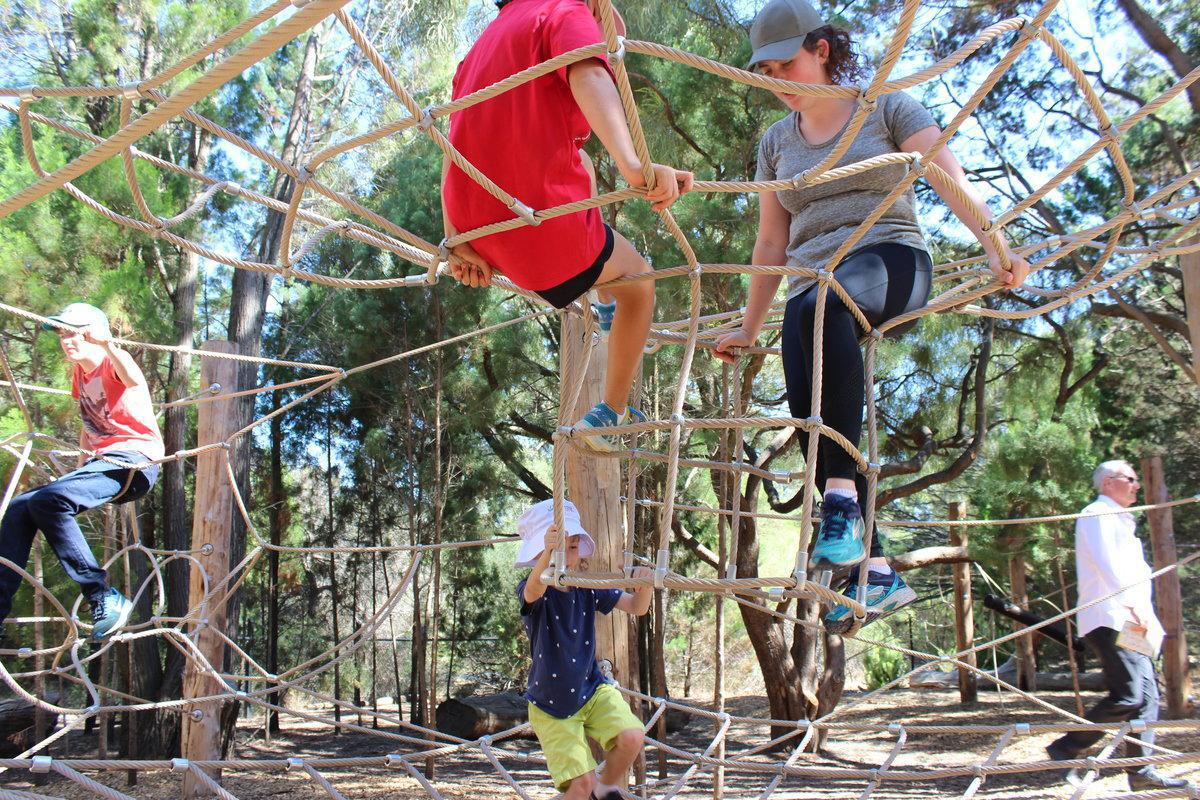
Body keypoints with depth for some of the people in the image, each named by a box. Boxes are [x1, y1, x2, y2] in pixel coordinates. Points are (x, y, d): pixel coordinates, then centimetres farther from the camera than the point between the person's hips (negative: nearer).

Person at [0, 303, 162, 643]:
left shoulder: (112, 364, -7)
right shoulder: (80, 372, 18)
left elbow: (135, 381, -33)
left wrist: (108, 345, -50)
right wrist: (80, 466, 19)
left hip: (134, 461, -9)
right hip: (99, 462, 9)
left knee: (49, 499, -29)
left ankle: (104, 598, -30)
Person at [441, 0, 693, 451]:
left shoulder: (485, 42, 19)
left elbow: (454, 147, 9)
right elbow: (588, 78, -26)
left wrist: (458, 240, 5)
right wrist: (633, 167, -42)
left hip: (476, 227, 8)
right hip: (544, 225, -8)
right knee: (639, 282, 21)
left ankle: (607, 303, 47)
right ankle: (611, 414, 23)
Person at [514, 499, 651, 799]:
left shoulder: (589, 587, -5)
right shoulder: (532, 591, -19)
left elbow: (637, 607, -5)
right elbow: (534, 590, -44)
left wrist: (645, 585, -29)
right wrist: (548, 554, -65)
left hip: (592, 689, 4)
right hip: (550, 705, -3)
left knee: (632, 737, -20)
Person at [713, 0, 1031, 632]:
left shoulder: (886, 107, 7)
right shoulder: (775, 142, 19)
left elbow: (949, 177, -5)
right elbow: (771, 244, 21)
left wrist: (995, 246, -20)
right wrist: (749, 329, 21)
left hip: (892, 263, -5)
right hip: (816, 290, 5)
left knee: (816, 305, -40)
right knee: (809, 414, -20)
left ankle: (843, 498, -43)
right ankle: (877, 572, -14)